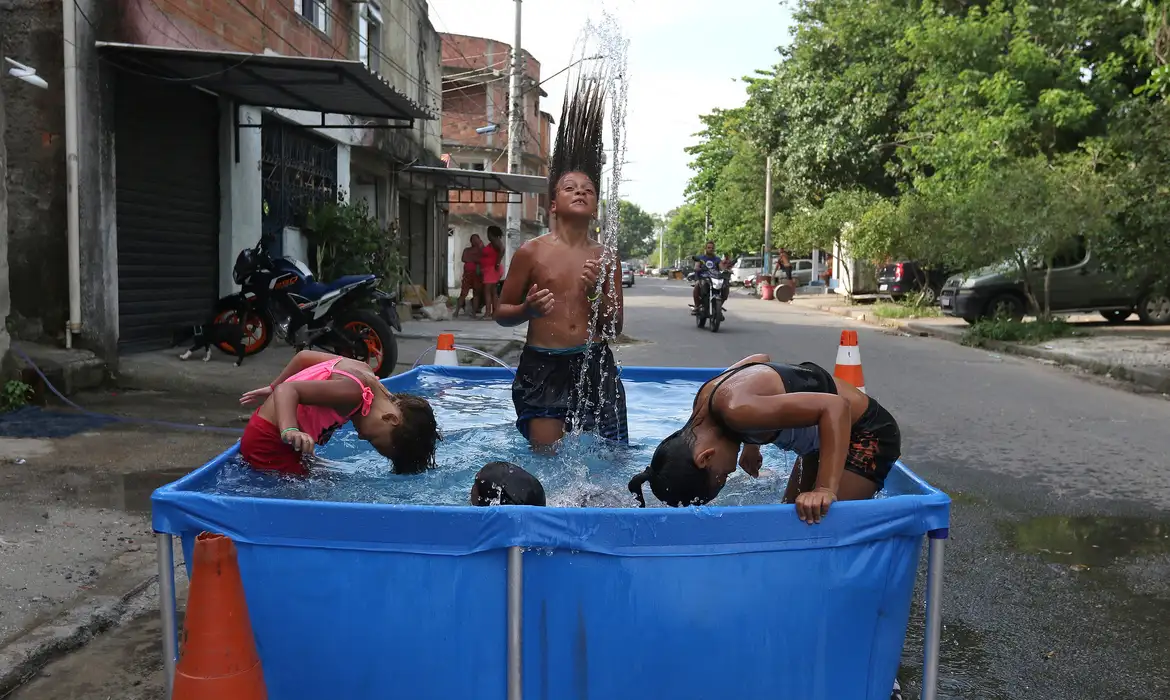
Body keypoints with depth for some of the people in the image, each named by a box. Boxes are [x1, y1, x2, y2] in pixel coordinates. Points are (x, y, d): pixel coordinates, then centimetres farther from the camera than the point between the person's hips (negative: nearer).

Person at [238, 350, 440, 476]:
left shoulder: (362, 370, 0)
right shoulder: (353, 392, -27)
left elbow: (304, 356, 9)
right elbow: (287, 390, -34)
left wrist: (272, 388, 20)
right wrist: (289, 432, -50)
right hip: (268, 443, -10)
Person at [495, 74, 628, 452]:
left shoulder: (606, 258, 7)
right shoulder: (531, 252, 0)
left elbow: (615, 327, 9)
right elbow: (501, 313, 6)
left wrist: (598, 294, -10)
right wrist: (528, 310, -16)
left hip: (594, 365, 3)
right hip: (542, 366, -2)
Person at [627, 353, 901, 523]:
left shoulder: (736, 410, -36)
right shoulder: (705, 400, -9)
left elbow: (835, 407, -38)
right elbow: (761, 358, 9)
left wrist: (826, 489, -42)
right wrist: (751, 443, 12)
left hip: (868, 433, -9)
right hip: (828, 431, 9)